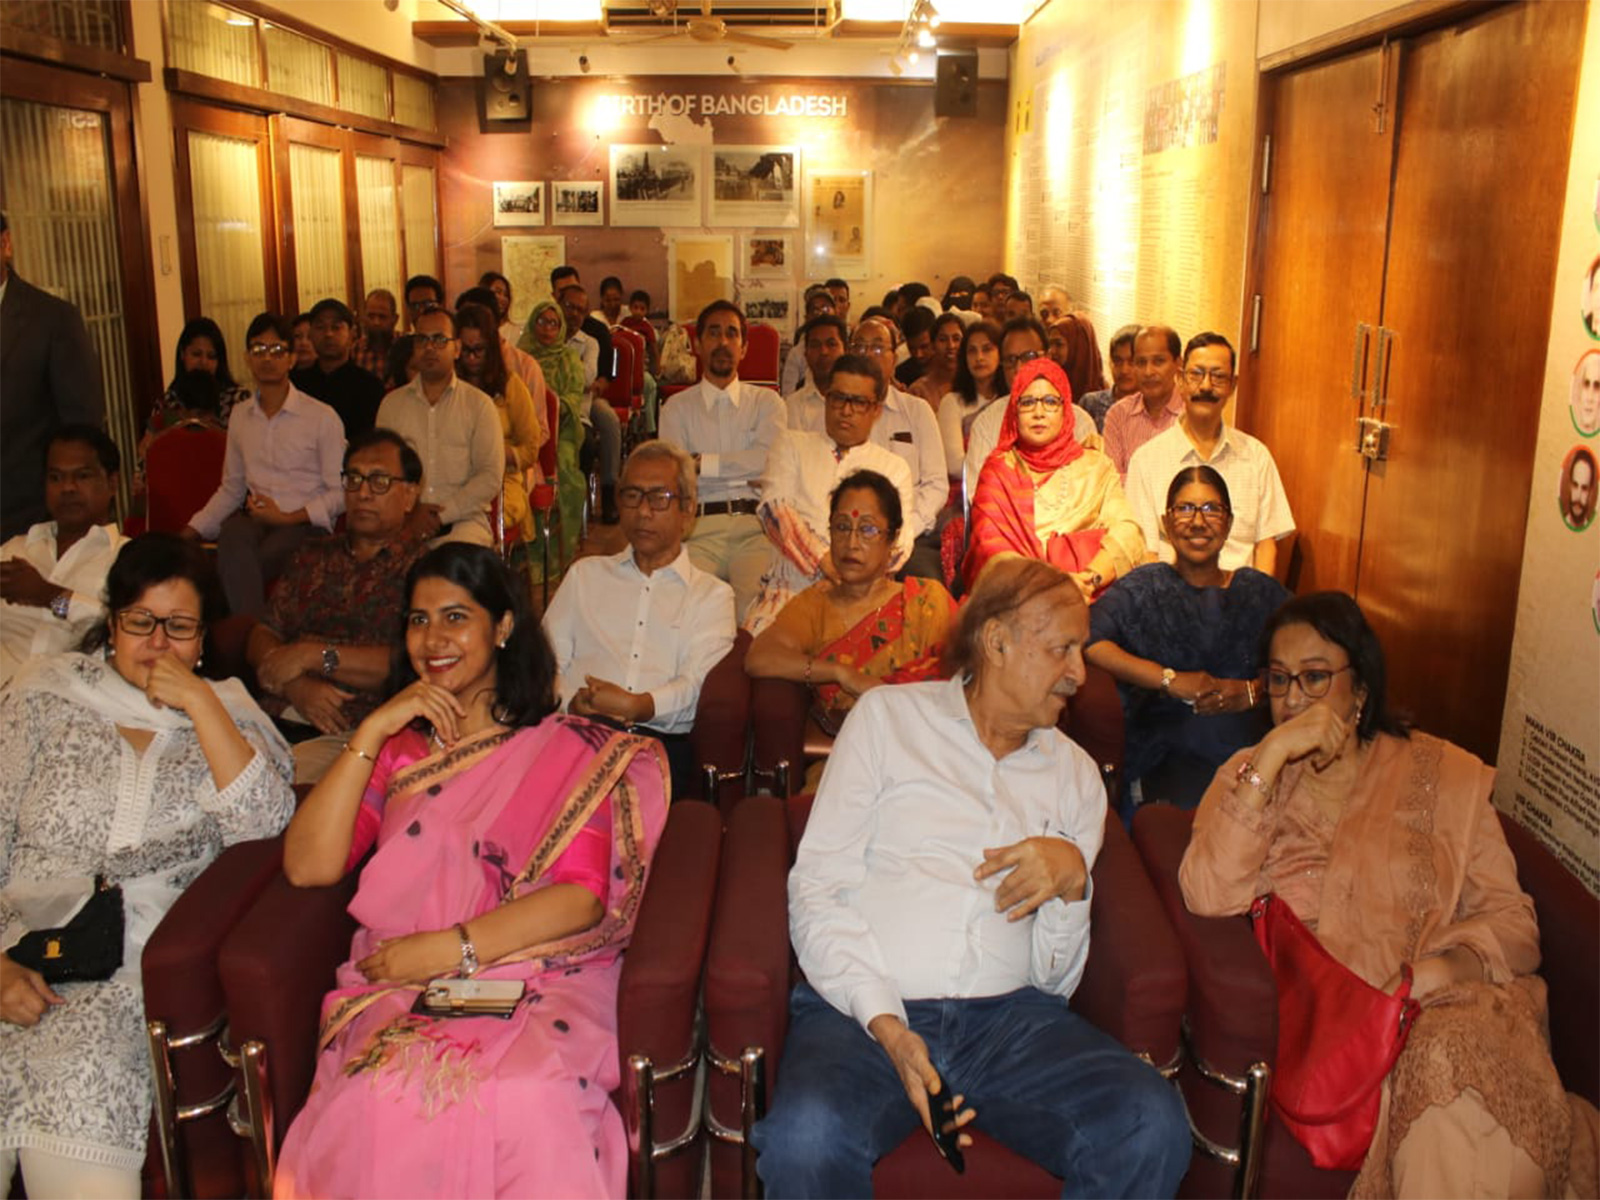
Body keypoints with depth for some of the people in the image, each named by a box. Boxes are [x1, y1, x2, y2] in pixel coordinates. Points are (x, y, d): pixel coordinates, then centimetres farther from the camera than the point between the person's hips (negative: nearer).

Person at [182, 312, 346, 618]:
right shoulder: (240, 415, 18)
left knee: (235, 566, -33)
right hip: (253, 518, 4)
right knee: (232, 535, -34)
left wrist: (287, 517, -12)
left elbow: (340, 494, -2)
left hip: (305, 524, -4)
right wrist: (191, 530, 9)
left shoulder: (322, 417, 1)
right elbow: (231, 488, 21)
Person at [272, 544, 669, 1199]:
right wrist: (371, 732, -2)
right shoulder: (398, 748, 19)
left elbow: (583, 896, -3)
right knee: (380, 1102, -32)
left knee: (527, 1102, -34)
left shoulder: (568, 748, 10)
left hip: (539, 984, -2)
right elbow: (307, 867, 4)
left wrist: (450, 948, -12)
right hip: (399, 988, 2)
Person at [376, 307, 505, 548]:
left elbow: (491, 477, -1)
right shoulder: (392, 404, 15)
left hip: (464, 521, -1)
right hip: (403, 524, 1)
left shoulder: (479, 404, 8)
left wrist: (441, 515, -11)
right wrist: (408, 513, -11)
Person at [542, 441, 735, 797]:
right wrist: (572, 702, -7)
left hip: (666, 744, -1)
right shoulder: (585, 574, 27)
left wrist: (636, 706, -17)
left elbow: (701, 683, 1)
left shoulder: (713, 595, 18)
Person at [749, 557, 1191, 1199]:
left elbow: (1056, 978, 15)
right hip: (864, 1007, -3)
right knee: (806, 1138, -34)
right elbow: (816, 889, -1)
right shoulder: (886, 717, 8)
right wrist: (886, 1026, -14)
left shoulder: (1074, 772, 18)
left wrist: (1073, 879, -6)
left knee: (1153, 1126, -25)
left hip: (1010, 1016, 3)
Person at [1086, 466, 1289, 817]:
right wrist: (1171, 680, -12)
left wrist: (1252, 691, -9)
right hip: (1161, 760, -3)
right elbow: (1085, 639, -11)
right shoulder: (1144, 588, 8)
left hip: (1248, 758, 3)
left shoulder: (1261, 592, 17)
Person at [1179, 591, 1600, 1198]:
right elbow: (1207, 897, -8)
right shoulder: (1250, 777, 12)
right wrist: (1271, 757, -14)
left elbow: (1510, 919, 6)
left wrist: (1442, 969, -16)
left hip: (1442, 1002, 1)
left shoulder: (1440, 774, 12)